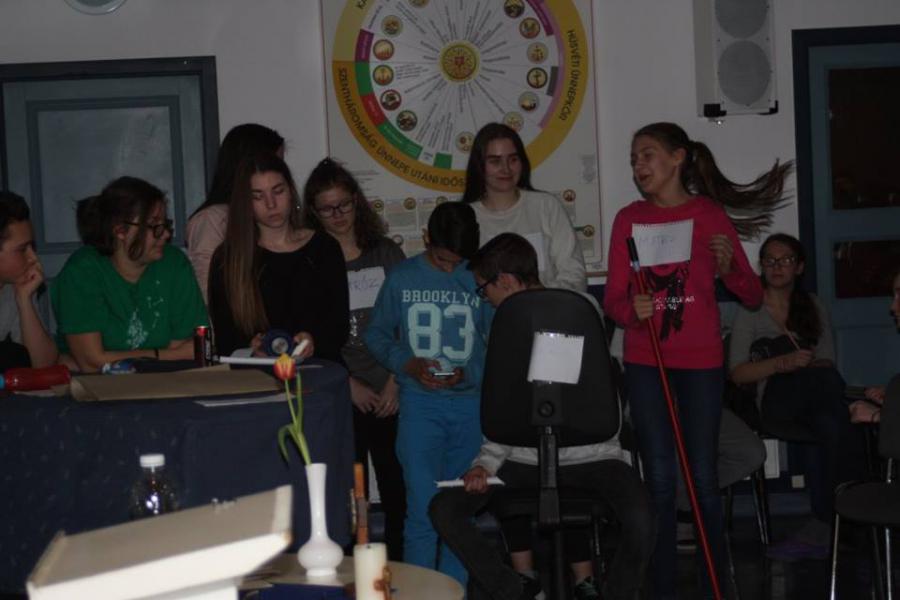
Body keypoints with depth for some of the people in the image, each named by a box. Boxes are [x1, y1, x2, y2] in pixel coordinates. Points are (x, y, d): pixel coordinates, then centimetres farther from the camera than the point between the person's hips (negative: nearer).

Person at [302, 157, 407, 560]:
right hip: (341, 399, -2)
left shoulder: (386, 254, 11)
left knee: (397, 492, 1)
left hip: (390, 394, 2)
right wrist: (349, 384, -7)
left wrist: (396, 381, -1)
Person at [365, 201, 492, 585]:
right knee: (423, 509, -7)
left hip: (471, 403, 1)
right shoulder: (402, 278, 4)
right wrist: (408, 364, -7)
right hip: (420, 404, -1)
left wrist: (466, 374, -14)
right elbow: (376, 334, 10)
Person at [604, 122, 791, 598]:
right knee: (659, 479, 2)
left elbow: (752, 295, 3)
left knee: (702, 477, 0)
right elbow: (613, 298, 5)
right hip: (644, 363, 2)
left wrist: (728, 268, -17)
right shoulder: (628, 218, 7)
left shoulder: (710, 214, 1)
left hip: (700, 362, -1)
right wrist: (632, 309, -16)